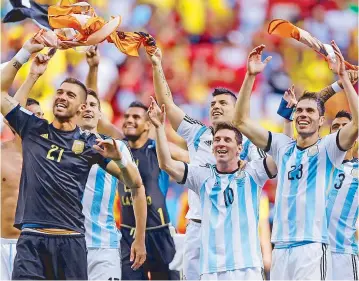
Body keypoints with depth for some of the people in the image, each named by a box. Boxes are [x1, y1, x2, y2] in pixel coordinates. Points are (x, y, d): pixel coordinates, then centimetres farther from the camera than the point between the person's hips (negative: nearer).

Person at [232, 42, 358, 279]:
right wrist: (251, 77, 1)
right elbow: (241, 121, 10)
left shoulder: (327, 149, 0)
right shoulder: (283, 146, 13)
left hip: (312, 246, -5)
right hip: (281, 247, 5)